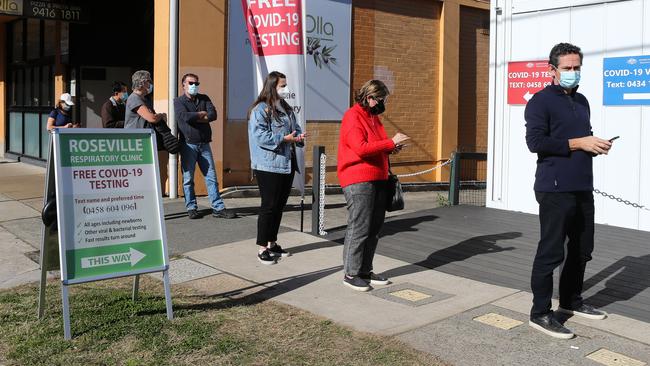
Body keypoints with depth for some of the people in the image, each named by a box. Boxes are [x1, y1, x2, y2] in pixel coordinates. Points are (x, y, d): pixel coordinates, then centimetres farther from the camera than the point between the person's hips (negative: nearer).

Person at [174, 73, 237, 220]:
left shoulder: (204, 98, 14)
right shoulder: (178, 101, 4)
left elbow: (213, 115, -3)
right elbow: (183, 116, -17)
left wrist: (194, 117, -12)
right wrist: (201, 114, -5)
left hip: (204, 144, 4)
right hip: (188, 144, -3)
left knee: (211, 176, 2)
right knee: (188, 178, 1)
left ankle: (218, 208, 4)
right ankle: (191, 208, 11)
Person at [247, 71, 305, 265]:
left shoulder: (286, 109, 16)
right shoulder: (260, 109, -10)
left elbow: (295, 128, 23)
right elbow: (259, 136, -19)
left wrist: (299, 137, 0)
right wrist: (284, 138, -23)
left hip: (287, 165, 8)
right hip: (269, 166, -8)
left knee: (279, 205, 13)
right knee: (269, 206, -4)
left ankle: (272, 243, 25)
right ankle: (262, 248, 4)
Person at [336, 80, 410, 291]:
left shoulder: (373, 117, 19)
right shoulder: (353, 117, -10)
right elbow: (361, 148, -22)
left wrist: (391, 148, 7)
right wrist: (391, 142, -19)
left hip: (377, 180, 9)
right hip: (358, 181, -9)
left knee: (374, 228, 11)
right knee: (359, 227, -7)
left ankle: (365, 271, 21)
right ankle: (350, 274, 2)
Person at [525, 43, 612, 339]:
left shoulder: (582, 101, 18)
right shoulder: (541, 101, -6)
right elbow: (535, 142, -18)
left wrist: (595, 145, 4)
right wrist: (577, 143, -18)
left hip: (582, 188, 8)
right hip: (555, 189, -8)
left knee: (582, 249, 14)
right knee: (551, 251, -4)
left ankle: (570, 301, 31)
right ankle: (540, 313, 5)